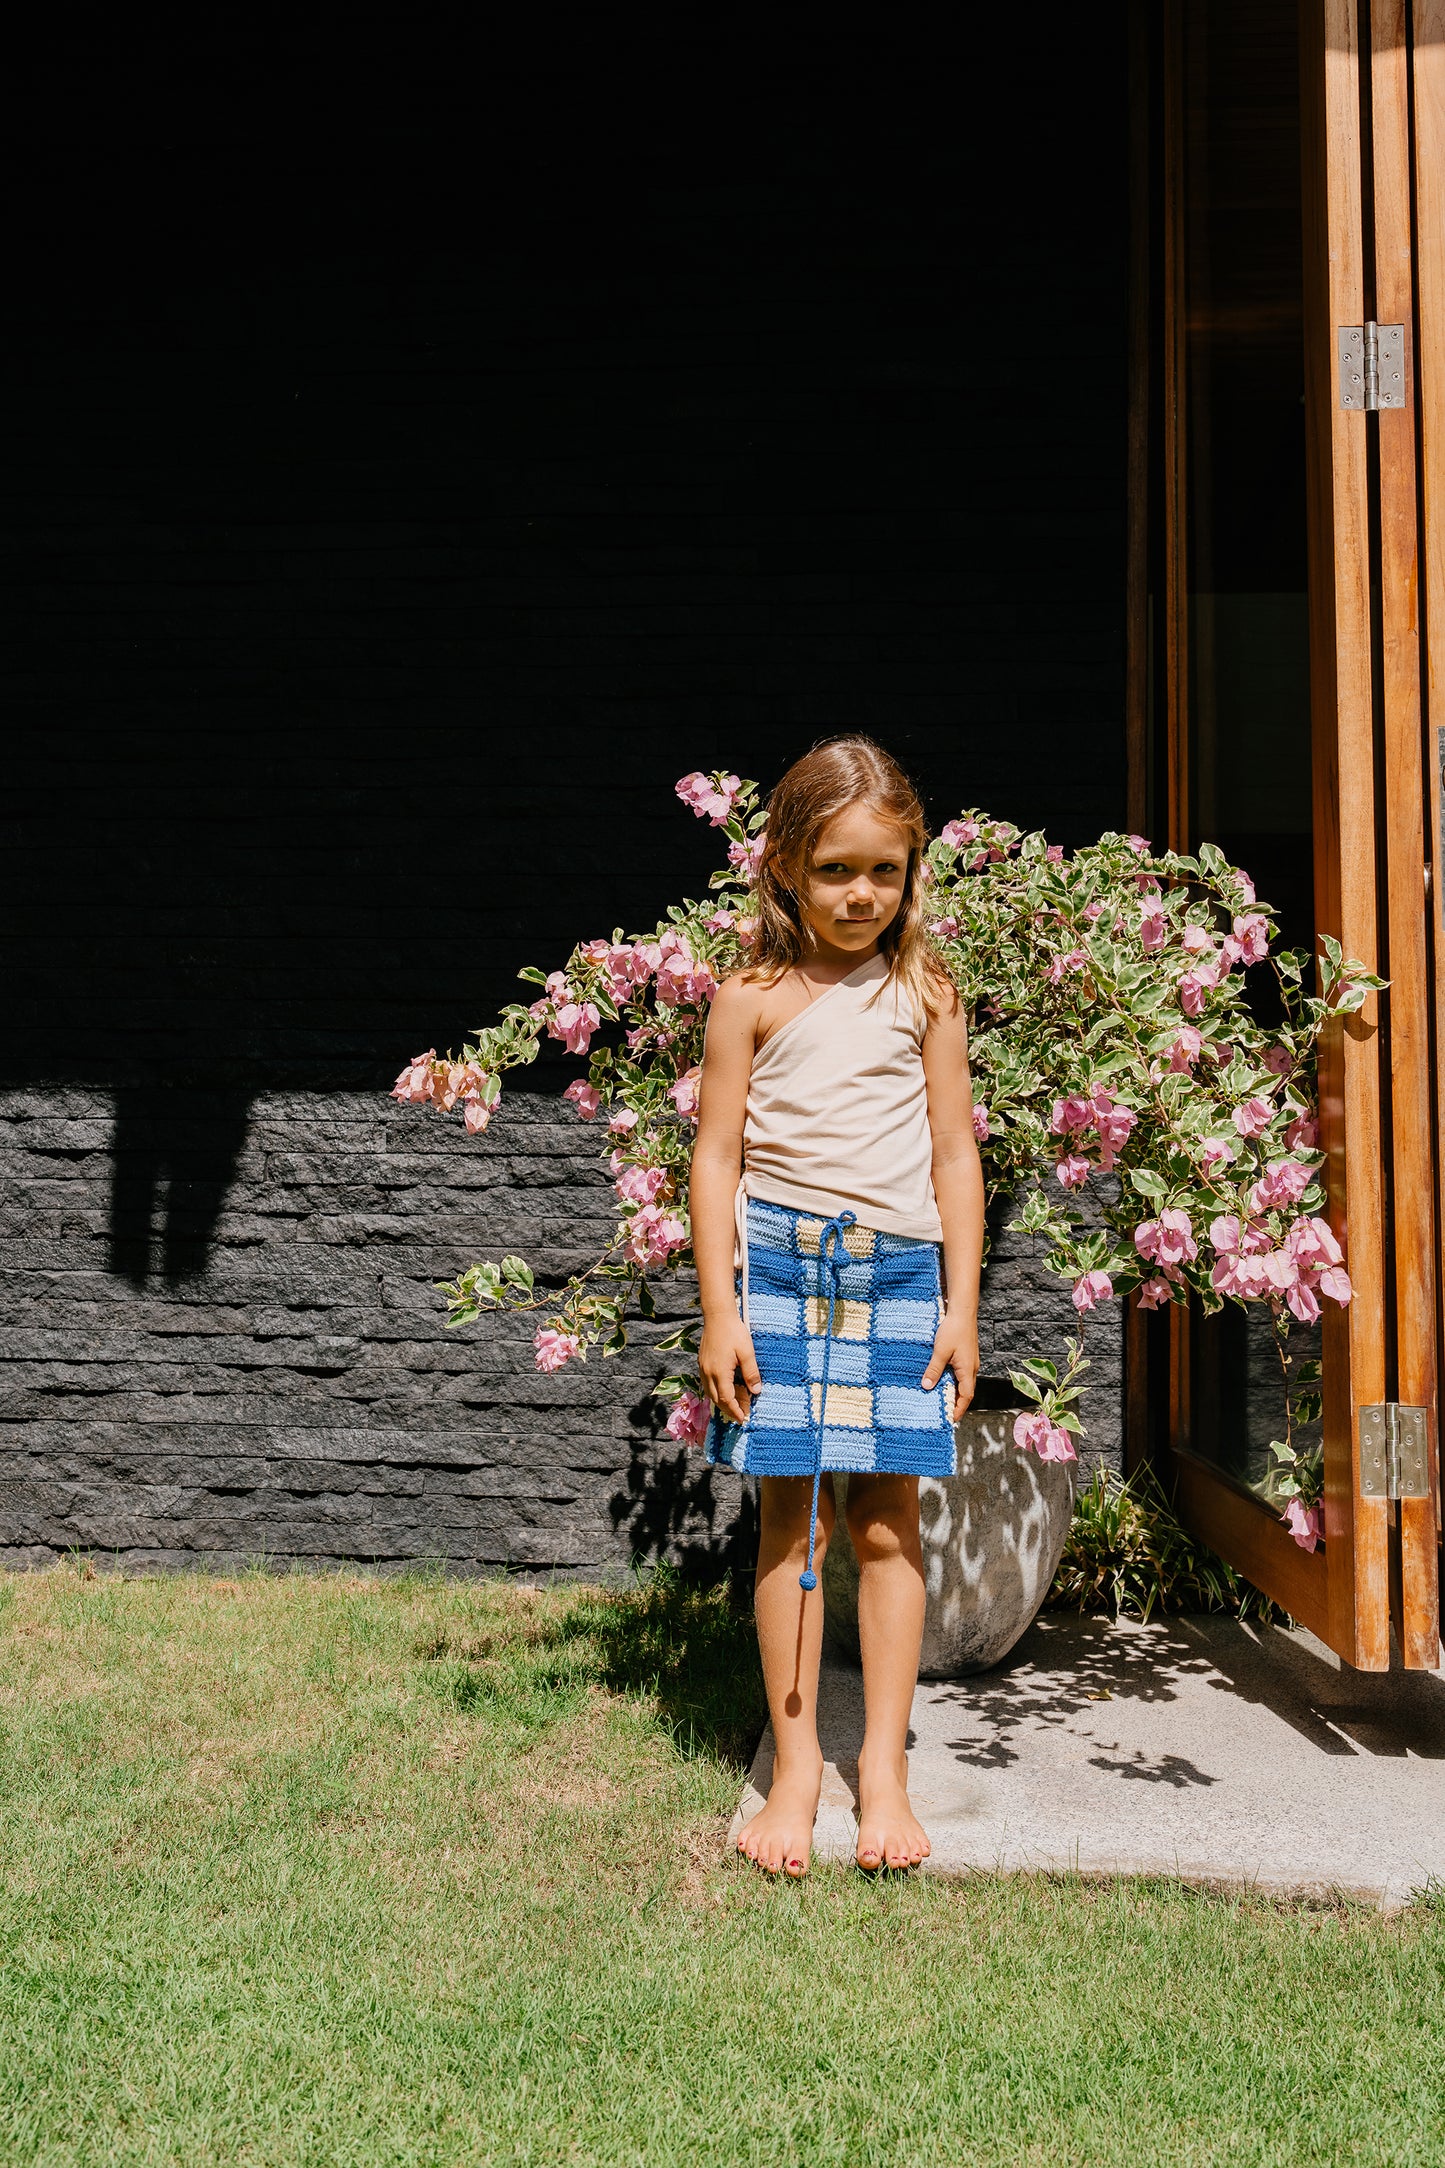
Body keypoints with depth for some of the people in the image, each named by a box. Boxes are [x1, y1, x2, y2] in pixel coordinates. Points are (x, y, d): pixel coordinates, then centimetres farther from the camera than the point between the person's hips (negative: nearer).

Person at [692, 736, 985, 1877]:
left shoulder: (925, 994, 5)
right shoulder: (754, 1000, 1)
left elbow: (955, 1153, 7)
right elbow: (718, 1155, 1)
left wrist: (962, 1306, 3)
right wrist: (719, 1309, -5)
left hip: (901, 1269, 1)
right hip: (781, 1260, -1)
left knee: (888, 1518, 4)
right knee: (791, 1516, 3)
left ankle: (885, 1766, 17)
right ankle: (795, 1766, 15)